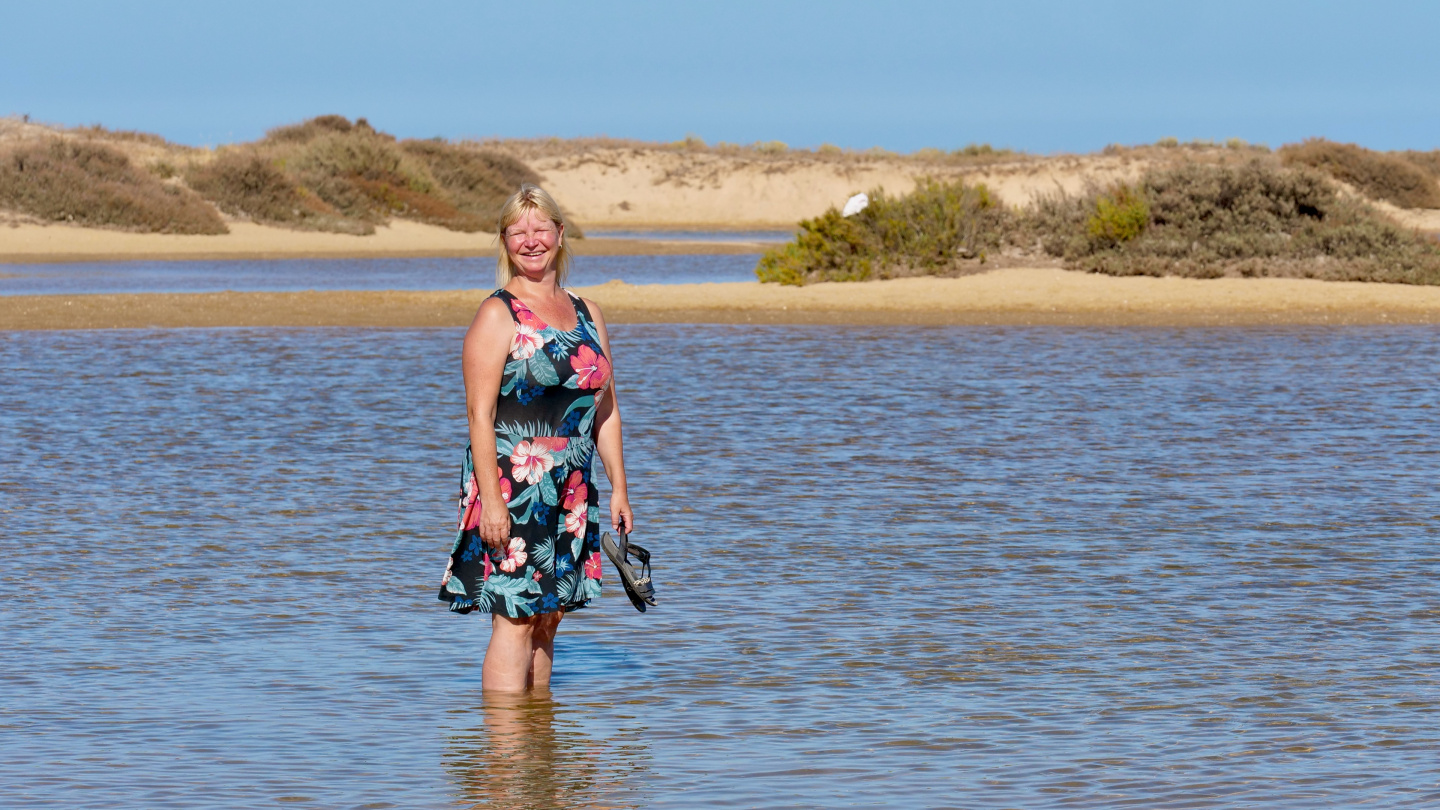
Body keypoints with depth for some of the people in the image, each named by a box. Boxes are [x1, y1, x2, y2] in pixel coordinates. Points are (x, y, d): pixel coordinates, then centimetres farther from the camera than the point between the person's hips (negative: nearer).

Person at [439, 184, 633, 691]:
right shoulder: (498, 316, -6)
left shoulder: (587, 315, 14)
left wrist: (618, 489, 12)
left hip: (570, 494, 6)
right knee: (515, 620, -10)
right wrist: (491, 498, -19)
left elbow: (606, 411, 18)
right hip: (512, 491, -6)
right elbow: (480, 414, -12)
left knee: (549, 619, 10)